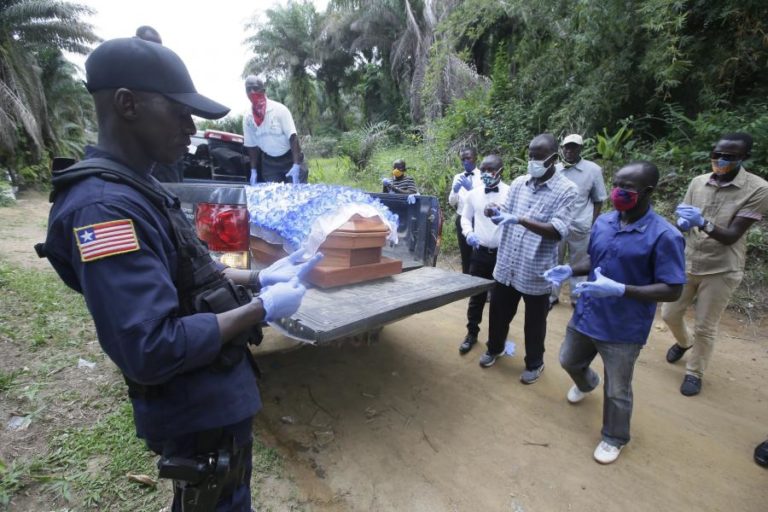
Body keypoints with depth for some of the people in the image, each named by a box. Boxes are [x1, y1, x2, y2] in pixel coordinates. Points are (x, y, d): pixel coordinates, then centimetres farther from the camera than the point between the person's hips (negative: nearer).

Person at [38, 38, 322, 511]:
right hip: (198, 412, -9)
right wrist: (262, 309, -24)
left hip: (213, 396, 9)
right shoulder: (104, 206, -27)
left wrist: (258, 278, 2)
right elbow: (151, 351, -32)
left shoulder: (136, 188, 5)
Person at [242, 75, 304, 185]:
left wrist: (296, 165, -28)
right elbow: (251, 145, 7)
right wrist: (253, 170, 2)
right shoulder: (247, 117, -3)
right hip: (268, 162, 4)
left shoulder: (279, 109, -16)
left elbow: (293, 137, -20)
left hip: (289, 158, -3)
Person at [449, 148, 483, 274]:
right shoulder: (457, 177, 10)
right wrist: (455, 190, -13)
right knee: (465, 256, 13)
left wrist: (471, 188, -29)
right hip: (462, 220, 5)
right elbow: (452, 203, 7)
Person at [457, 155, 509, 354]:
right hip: (480, 252, 2)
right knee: (476, 295, 11)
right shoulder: (473, 194, 3)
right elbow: (465, 217, 12)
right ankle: (472, 333, 27)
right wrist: (469, 233, -5)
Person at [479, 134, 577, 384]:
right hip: (506, 265, 4)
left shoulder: (567, 190, -10)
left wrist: (522, 220, -30)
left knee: (535, 322, 14)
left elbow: (558, 232, -19)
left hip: (537, 271, -4)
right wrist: (496, 215, -15)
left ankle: (534, 363, 38)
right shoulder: (518, 183, 4)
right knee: (498, 312, 19)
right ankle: (495, 348, 46)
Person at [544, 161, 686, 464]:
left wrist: (620, 290, -33)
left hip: (623, 328, -6)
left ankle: (614, 438, 39)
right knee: (569, 361, 27)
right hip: (585, 315, 6)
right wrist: (570, 270, -9)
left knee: (617, 391, 12)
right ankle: (586, 383, 62)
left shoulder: (664, 236, -20)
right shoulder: (603, 222, -2)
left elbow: (672, 290, -19)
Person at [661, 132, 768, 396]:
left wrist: (703, 223, -37)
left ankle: (695, 372, 29)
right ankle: (684, 341, 47)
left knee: (705, 328, 7)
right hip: (687, 264, 4)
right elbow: (683, 222, 4)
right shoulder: (698, 182, -1)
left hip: (721, 270, -4)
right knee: (669, 314, 14)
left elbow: (732, 236, -19)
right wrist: (682, 223, -20)